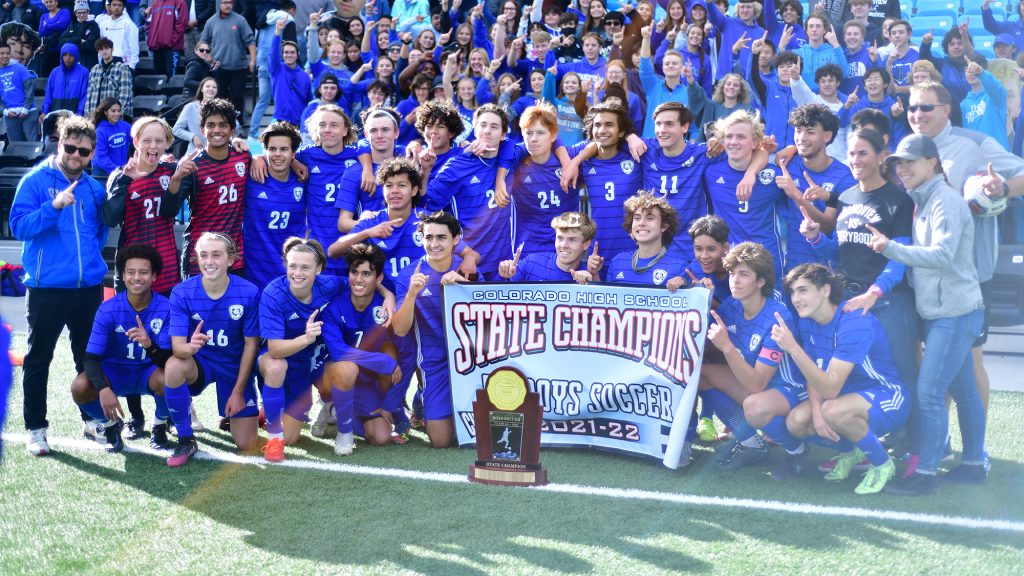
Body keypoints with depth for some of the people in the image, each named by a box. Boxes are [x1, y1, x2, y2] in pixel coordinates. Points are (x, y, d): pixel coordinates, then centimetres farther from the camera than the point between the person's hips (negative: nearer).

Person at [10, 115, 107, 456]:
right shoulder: (35, 181, -5)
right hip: (47, 287, -4)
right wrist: (54, 206, -26)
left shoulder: (94, 189, 9)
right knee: (39, 360, 3)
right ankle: (36, 428, 11)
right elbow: (19, 225, -15)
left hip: (89, 288, 4)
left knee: (90, 358, 14)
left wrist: (91, 255, 8)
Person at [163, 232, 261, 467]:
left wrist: (238, 391, -10)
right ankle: (185, 441, -15)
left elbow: (251, 344, -9)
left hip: (236, 367, 0)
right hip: (199, 362, 0)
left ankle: (234, 413, 33)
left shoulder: (249, 293, -18)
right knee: (173, 367, -37)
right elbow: (177, 346, -21)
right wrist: (190, 347, -46)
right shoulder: (182, 293, -17)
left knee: (246, 444, -5)